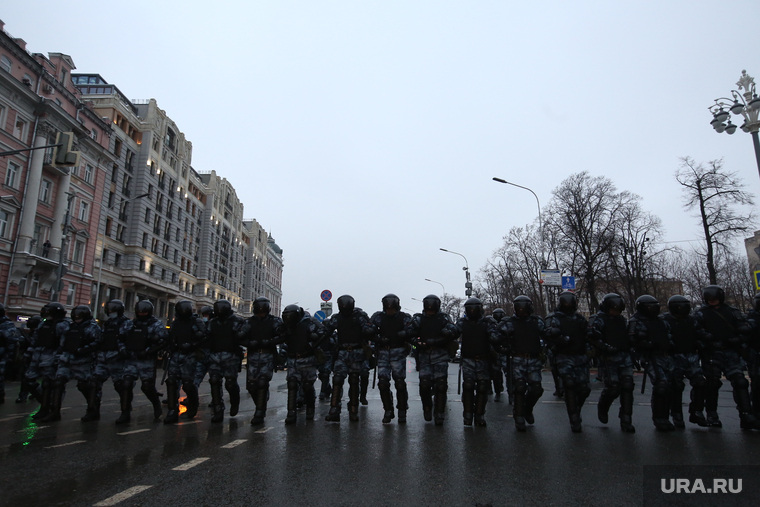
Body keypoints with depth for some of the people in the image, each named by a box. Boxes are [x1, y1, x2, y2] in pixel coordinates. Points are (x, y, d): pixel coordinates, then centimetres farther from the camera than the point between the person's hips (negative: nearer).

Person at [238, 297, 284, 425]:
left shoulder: (275, 321, 3)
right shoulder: (249, 322, 9)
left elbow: (282, 336, -7)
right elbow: (240, 337, 1)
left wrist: (267, 342, -15)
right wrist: (252, 343, -12)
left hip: (268, 355, -3)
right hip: (253, 356, 3)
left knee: (262, 383, -13)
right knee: (251, 384, -1)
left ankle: (259, 413, -5)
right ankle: (260, 407, 24)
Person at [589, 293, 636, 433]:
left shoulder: (622, 320, 20)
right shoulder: (599, 319, -2)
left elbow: (629, 338, 27)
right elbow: (593, 337, -17)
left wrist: (631, 355, 17)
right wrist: (606, 348, -25)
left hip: (624, 357, 6)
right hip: (608, 358, -6)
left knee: (627, 387, -2)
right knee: (613, 387, -10)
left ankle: (626, 421, 7)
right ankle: (602, 408, 22)